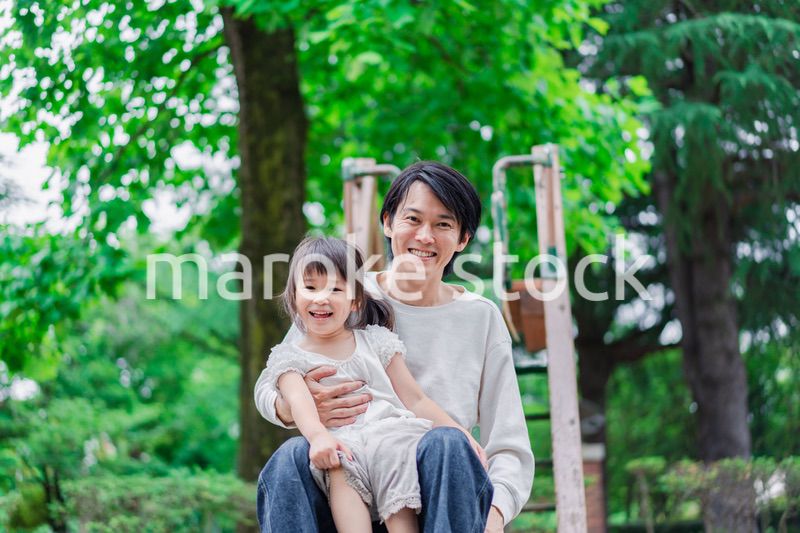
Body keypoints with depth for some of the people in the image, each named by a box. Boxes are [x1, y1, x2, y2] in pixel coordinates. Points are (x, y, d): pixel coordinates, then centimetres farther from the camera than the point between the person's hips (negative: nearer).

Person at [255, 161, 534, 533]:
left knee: (447, 444, -33)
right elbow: (267, 386, 13)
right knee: (292, 456, -31)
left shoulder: (481, 319, 9)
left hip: (436, 500, 0)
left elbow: (509, 449, 6)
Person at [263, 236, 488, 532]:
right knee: (341, 465, -36)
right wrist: (318, 435, -28)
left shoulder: (375, 341, 23)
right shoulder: (288, 356, 17)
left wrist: (458, 431, 3)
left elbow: (415, 400, 19)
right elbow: (299, 401, -5)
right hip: (342, 444, -1)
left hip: (393, 432, 2)